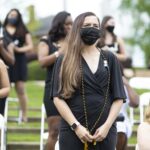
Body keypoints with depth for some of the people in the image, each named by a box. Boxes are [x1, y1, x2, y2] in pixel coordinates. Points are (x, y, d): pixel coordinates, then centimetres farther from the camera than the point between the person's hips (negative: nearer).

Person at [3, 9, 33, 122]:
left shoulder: (23, 30, 12)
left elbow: (30, 46, 8)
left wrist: (19, 49, -8)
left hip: (19, 61, 0)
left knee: (20, 89, -3)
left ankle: (24, 115, 1)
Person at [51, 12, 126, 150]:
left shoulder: (109, 59, 10)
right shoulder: (65, 61, 5)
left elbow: (118, 98, 7)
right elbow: (58, 97, -2)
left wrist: (107, 126, -5)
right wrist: (76, 126, -11)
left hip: (104, 131, 2)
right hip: (73, 131, -2)